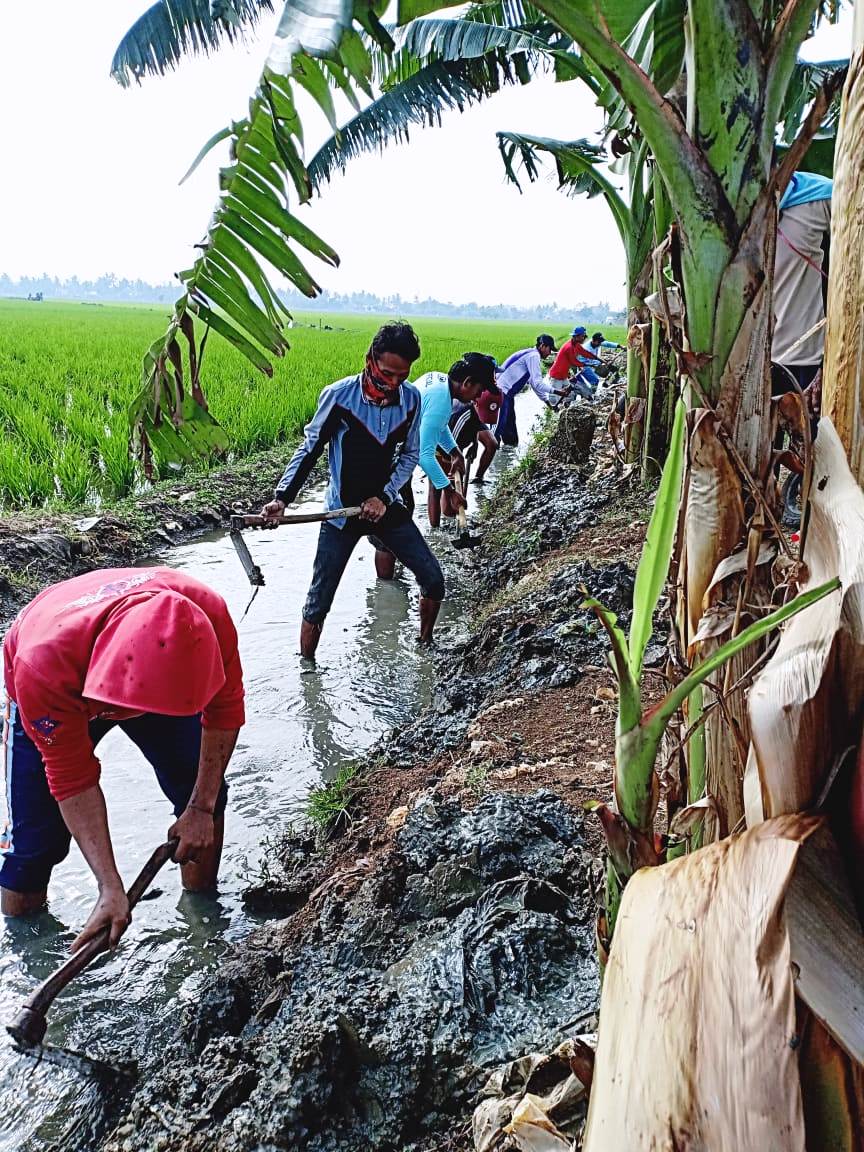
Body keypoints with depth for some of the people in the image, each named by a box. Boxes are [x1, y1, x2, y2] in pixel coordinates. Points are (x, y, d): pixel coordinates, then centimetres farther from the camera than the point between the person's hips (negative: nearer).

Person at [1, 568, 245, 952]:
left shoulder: (207, 616, -39)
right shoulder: (43, 665, -44)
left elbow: (224, 710, -20)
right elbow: (72, 777, -32)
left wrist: (201, 808, -18)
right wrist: (111, 889, -31)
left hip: (161, 677, 2)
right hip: (60, 697, -2)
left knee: (205, 795, -5)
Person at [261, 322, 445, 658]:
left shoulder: (411, 398, -7)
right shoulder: (339, 395, -17)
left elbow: (410, 455, 2)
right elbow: (309, 450, -7)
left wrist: (384, 497, -12)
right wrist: (282, 498, -17)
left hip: (386, 507, 3)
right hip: (341, 511, -3)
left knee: (433, 580, 4)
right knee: (318, 602, 0)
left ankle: (425, 645, 28)